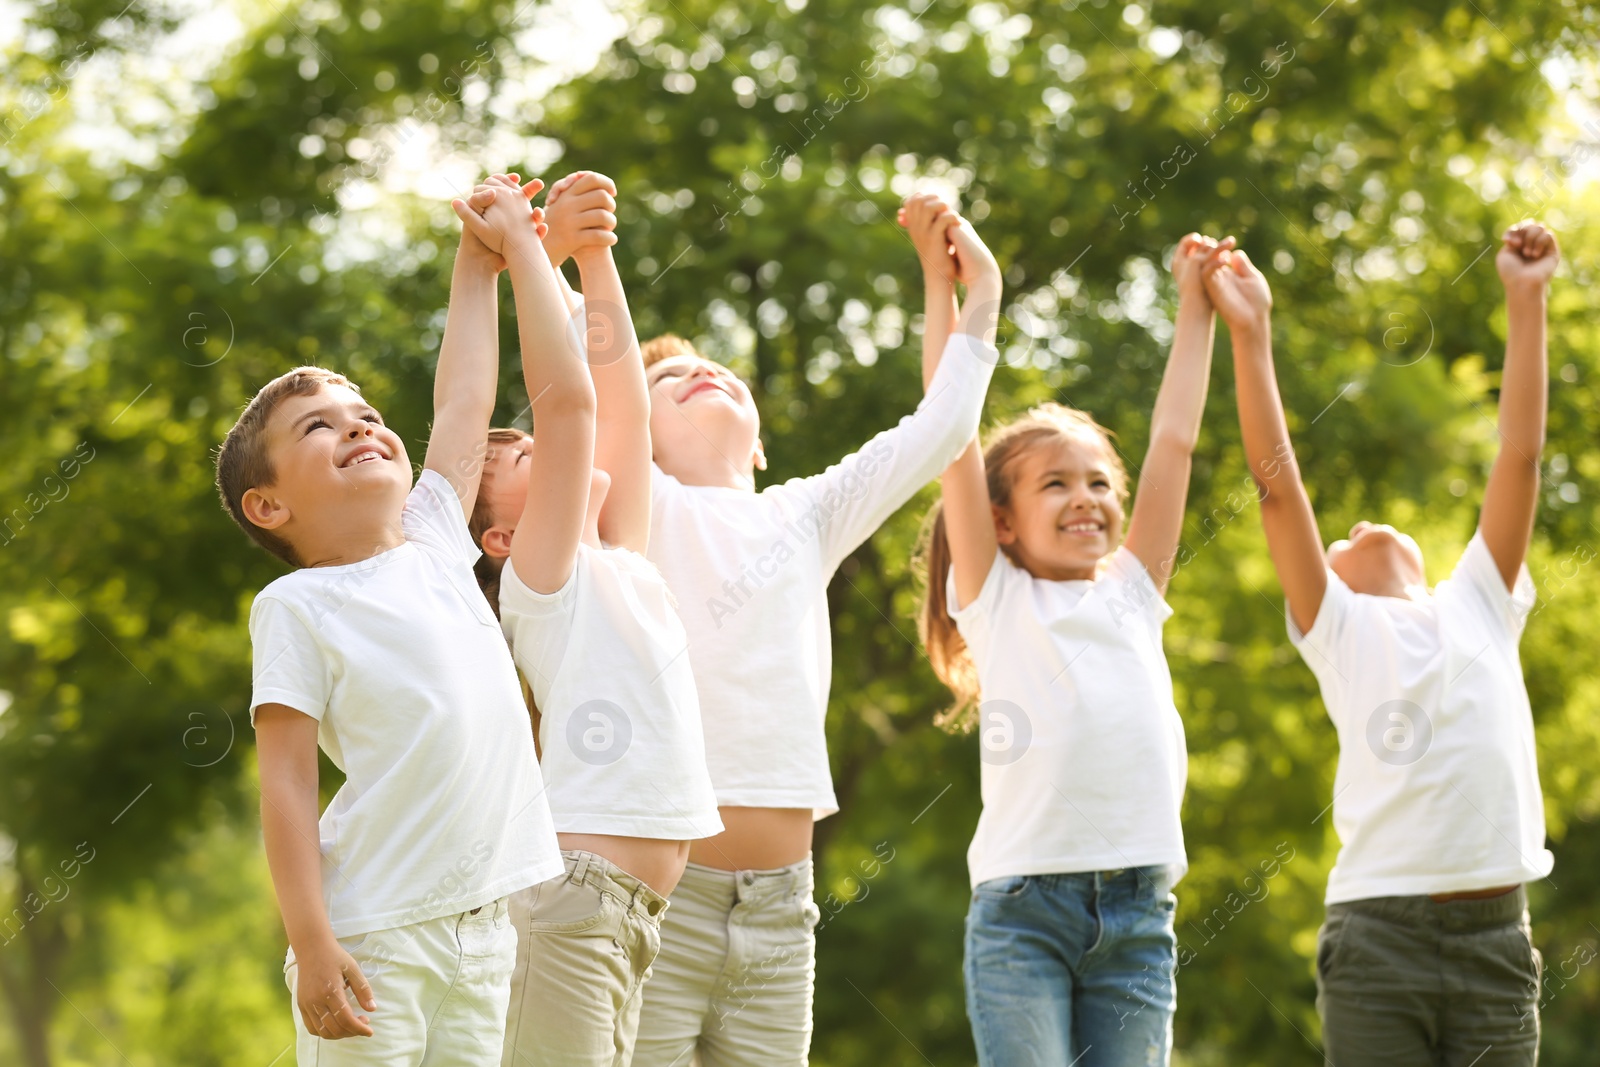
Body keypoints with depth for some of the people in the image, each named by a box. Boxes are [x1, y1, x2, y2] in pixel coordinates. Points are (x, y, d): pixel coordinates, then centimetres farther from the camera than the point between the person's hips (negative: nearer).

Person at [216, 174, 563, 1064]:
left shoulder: (434, 544, 15)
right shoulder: (296, 607, -2)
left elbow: (464, 406, 24)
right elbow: (286, 779, -8)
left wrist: (478, 267, 28)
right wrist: (310, 941, -16)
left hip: (484, 922, 6)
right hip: (375, 936, -6)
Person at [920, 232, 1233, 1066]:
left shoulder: (1132, 596, 17)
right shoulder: (996, 599, 8)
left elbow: (1173, 441, 20)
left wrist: (1195, 305, 24)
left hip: (1138, 912, 4)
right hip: (1024, 907, -4)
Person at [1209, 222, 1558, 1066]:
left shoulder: (1479, 608, 17)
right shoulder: (1339, 630, 11)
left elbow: (1521, 456, 14)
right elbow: (1277, 480, 3)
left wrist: (1525, 302, 11)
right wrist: (1251, 332, -1)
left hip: (1496, 936, 2)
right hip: (1378, 929, -2)